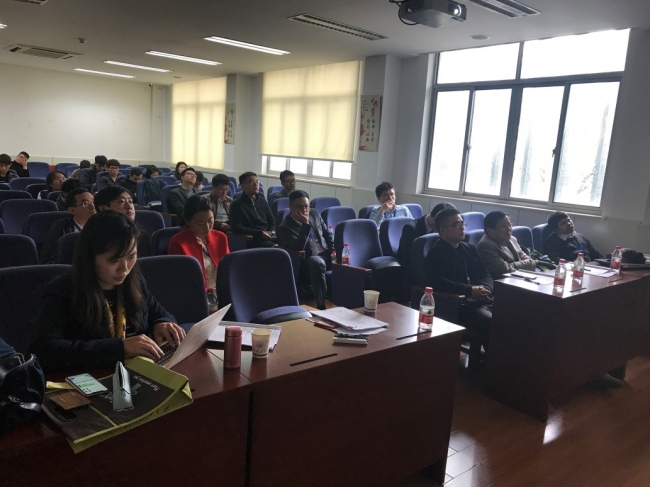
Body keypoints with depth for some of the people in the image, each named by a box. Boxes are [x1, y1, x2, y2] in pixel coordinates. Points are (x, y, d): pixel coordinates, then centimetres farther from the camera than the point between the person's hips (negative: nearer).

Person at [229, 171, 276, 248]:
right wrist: (260, 233, -12)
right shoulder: (237, 205, 3)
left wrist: (272, 231, 6)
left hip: (268, 237, 6)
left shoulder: (262, 201, 21)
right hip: (252, 240, -6)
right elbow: (236, 228, -6)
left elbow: (272, 220, 29)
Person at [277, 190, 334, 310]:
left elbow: (328, 234, 18)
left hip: (327, 255, 6)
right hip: (309, 262, -6)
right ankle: (321, 305, -35)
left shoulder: (314, 213, 10)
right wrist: (305, 224, -23)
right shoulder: (285, 227, -8)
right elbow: (299, 247, -21)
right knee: (317, 262, -40)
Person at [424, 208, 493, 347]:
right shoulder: (436, 252, -1)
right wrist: (470, 290, -19)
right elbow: (438, 282, -16)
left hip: (482, 299, 7)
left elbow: (486, 275, 20)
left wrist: (484, 289, -4)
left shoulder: (469, 249, 22)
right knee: (490, 322, -30)